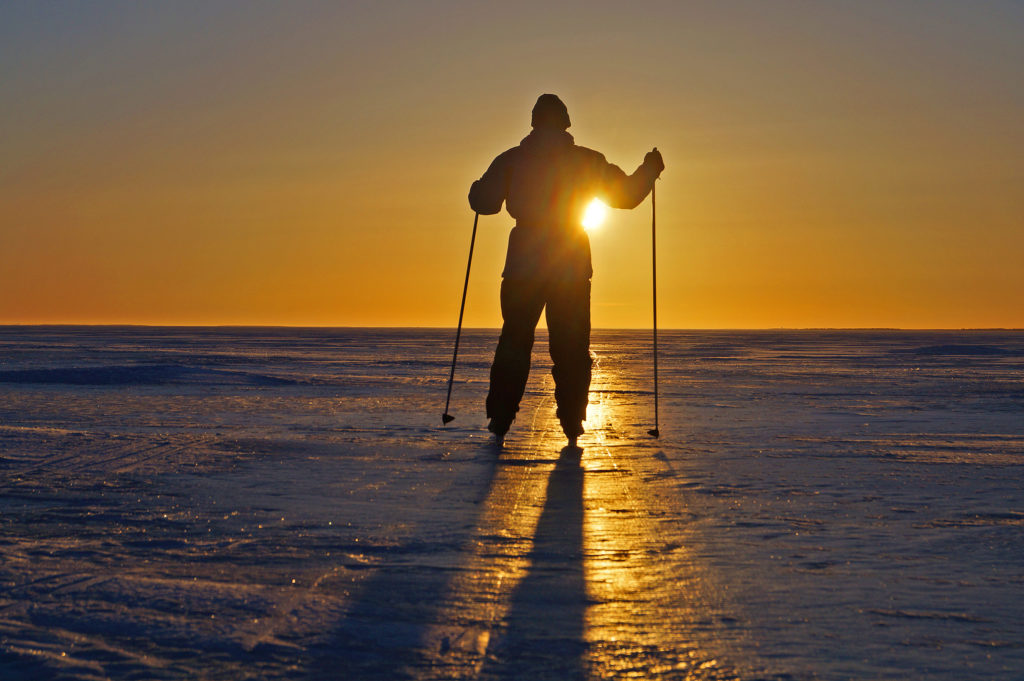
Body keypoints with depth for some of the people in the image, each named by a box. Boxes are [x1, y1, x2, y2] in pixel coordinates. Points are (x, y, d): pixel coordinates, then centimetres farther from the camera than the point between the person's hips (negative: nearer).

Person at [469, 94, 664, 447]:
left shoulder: (512, 159, 2)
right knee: (571, 351, 6)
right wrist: (650, 169, 25)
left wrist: (479, 185, 21)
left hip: (523, 268, 0)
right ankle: (572, 428, 4)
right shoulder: (588, 161, 2)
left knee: (513, 345, 8)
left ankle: (499, 425, 5)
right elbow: (627, 194, 7)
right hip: (572, 270, 0)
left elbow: (483, 202, -2)